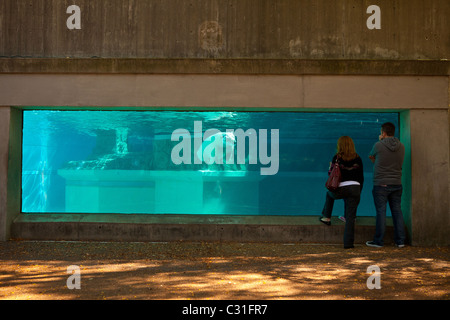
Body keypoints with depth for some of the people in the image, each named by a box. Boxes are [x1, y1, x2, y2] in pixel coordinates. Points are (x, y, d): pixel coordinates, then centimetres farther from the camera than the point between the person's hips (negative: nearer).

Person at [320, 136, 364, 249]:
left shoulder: (337, 158, 2)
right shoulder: (357, 159, 8)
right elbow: (361, 178, 12)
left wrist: (330, 168, 27)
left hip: (340, 190, -1)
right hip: (354, 188, 1)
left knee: (329, 194, 35)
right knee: (350, 217, 3)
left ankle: (326, 217, 38)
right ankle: (348, 243, -1)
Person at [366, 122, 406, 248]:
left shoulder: (378, 145, -10)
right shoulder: (401, 146, 4)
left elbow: (371, 156, 8)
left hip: (381, 184, -4)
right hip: (397, 184, 4)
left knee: (381, 212, -1)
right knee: (397, 211, 9)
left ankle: (378, 241, 3)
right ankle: (400, 240, 10)